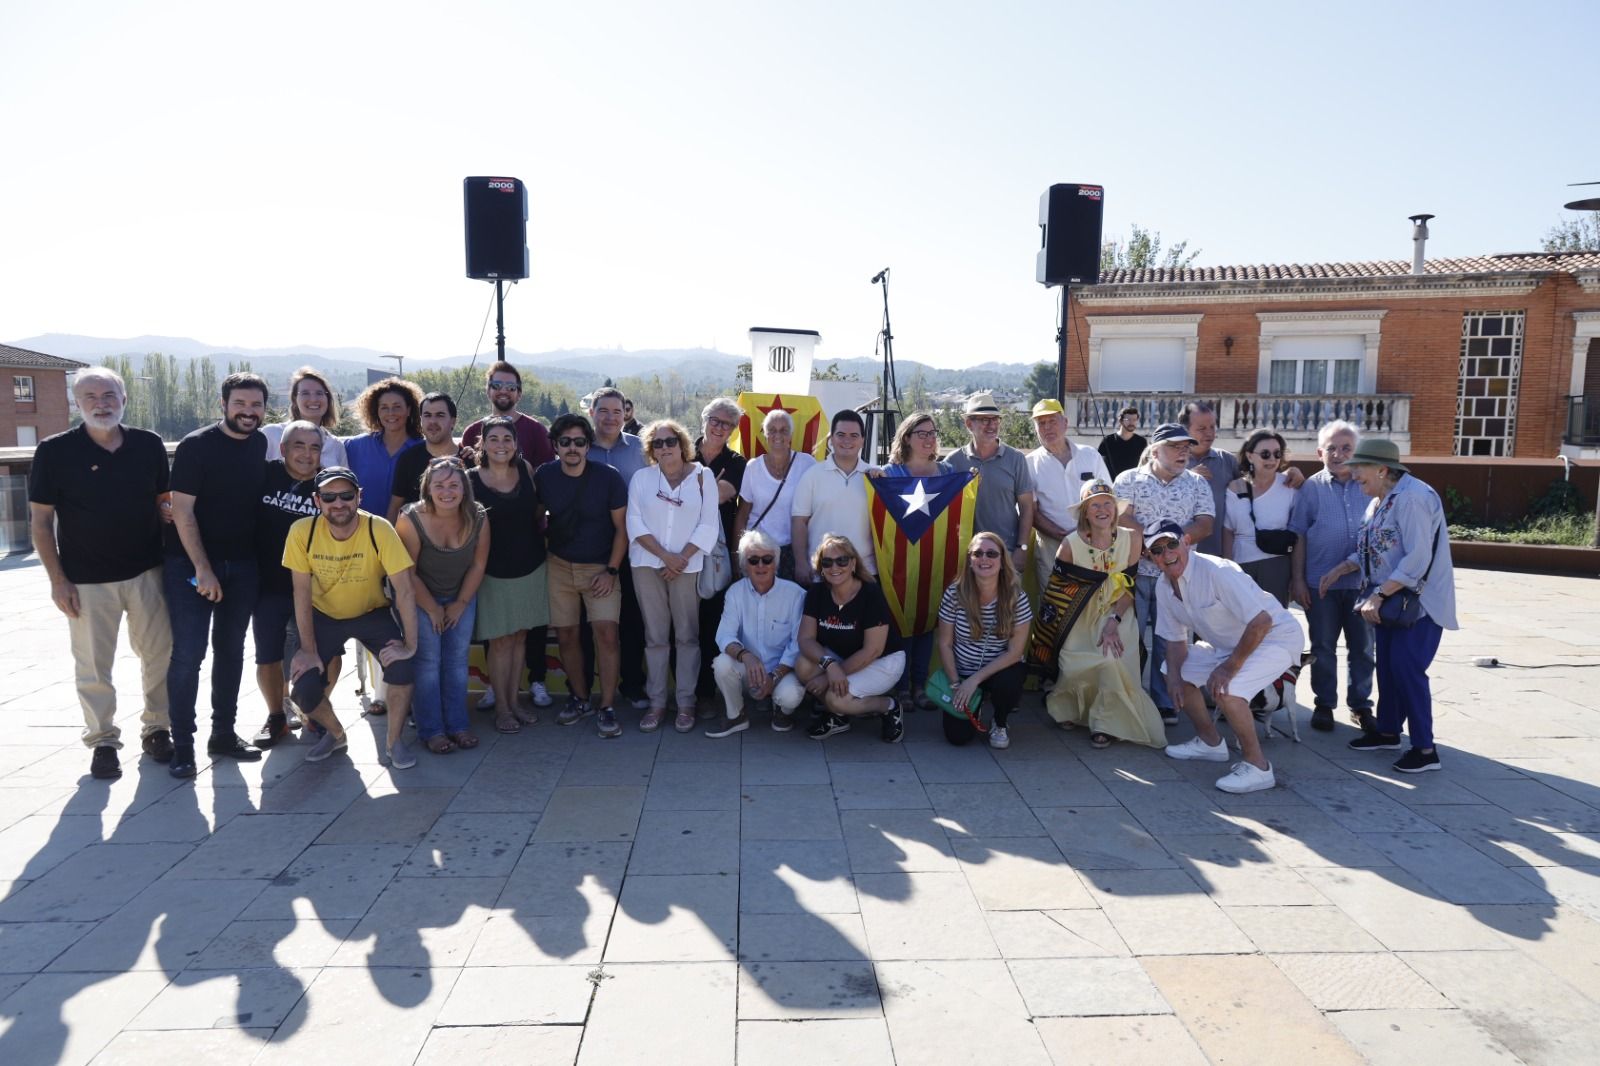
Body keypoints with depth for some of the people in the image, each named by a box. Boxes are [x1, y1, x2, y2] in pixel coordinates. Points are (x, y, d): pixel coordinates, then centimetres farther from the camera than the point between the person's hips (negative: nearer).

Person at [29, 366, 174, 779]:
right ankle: (103, 740, 20)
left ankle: (157, 728, 24)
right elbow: (41, 520, -2)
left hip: (147, 573, 2)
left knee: (160, 655, 8)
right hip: (87, 580, -2)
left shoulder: (149, 445, 1)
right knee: (93, 667, 5)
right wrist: (58, 580, -7)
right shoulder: (54, 451, -6)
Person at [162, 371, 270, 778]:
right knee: (188, 653, -5)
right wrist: (203, 569, -18)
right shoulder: (196, 446, -10)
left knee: (231, 650, 11)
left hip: (242, 565, 5)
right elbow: (182, 510, -13)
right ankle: (182, 745, 4)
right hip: (191, 565, -5)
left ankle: (223, 734, 22)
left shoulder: (261, 444, 6)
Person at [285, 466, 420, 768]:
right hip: (324, 615, 2)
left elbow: (404, 589, -25)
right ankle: (336, 734, 21)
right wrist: (308, 649, -14)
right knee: (302, 691, -13)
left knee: (402, 666, -26)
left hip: (373, 613, -1)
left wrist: (410, 645, -29)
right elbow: (302, 591, -13)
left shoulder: (379, 530, -27)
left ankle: (394, 741, 0)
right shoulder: (302, 531, -22)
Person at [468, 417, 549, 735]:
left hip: (530, 566, 3)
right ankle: (501, 707, 15)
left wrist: (542, 529, -3)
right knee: (500, 640, 3)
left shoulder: (526, 469, 0)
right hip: (494, 571, -3)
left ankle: (515, 699, 24)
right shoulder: (471, 479, -9)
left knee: (520, 636, 12)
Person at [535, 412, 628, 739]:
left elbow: (621, 527, -6)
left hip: (600, 567, -2)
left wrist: (611, 571, -10)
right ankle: (579, 699, 24)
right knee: (566, 635, 6)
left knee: (606, 633, -13)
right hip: (559, 566, 3)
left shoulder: (608, 477, -12)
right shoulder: (544, 476, -6)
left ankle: (607, 707, -3)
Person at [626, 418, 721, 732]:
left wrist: (681, 559, -10)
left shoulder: (702, 476, 2)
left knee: (687, 635, 1)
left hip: (687, 566, -1)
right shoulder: (641, 478, 6)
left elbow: (708, 525, -3)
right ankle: (656, 702, 11)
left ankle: (686, 703, 7)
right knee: (655, 636, 5)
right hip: (647, 565, 1)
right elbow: (635, 523, -1)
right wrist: (665, 555, -11)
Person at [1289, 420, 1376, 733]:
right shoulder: (1312, 488, -3)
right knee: (1323, 648, 10)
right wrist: (1298, 579, -4)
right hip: (1320, 583, -1)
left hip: (1362, 582, 1)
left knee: (1362, 647, 11)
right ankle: (1324, 704, 23)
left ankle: (1360, 705, 25)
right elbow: (1299, 536, -1)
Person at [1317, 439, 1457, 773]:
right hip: (1391, 599, 9)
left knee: (1406, 668, -8)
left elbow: (1418, 558, -26)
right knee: (1387, 666, 15)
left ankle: (1424, 749, 3)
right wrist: (1338, 571, 7)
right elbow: (1370, 550, 17)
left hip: (1420, 600, -9)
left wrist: (1378, 595, -25)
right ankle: (1388, 732, 30)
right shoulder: (1380, 500, 10)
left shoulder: (1412, 497, -21)